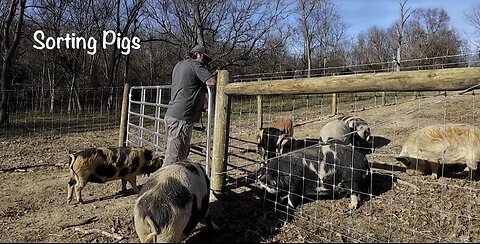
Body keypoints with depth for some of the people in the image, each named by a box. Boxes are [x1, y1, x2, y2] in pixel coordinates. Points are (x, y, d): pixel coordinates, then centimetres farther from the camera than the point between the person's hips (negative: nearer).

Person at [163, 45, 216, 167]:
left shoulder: (179, 65, 21)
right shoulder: (195, 65, -6)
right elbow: (212, 81, -17)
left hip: (170, 115, 9)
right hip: (181, 118, -9)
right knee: (174, 158, -7)